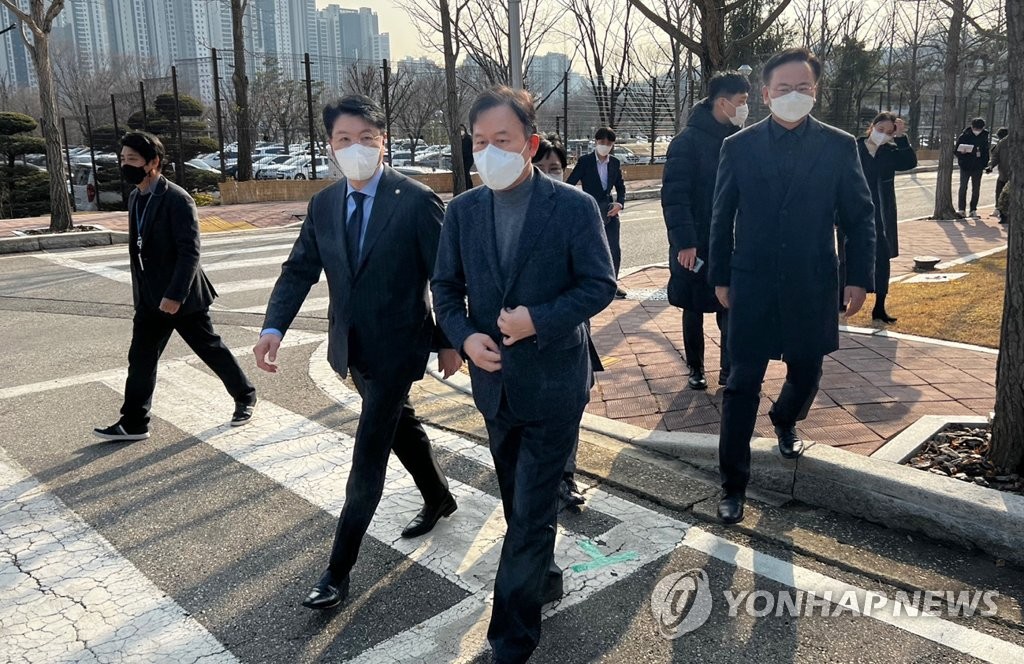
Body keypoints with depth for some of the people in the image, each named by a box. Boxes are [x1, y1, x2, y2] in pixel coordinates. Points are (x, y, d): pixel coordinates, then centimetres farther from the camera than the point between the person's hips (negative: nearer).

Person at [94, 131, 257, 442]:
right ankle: (133, 423, 17)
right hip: (150, 298, 7)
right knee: (141, 358, 8)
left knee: (211, 349, 6)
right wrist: (143, 294, 18)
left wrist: (174, 295, -24)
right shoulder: (136, 198, 9)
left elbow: (190, 252, -21)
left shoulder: (177, 199, -17)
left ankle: (245, 397, 26)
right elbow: (139, 249, 16)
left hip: (181, 296, -7)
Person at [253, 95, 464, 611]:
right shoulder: (322, 206, 3)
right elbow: (299, 270, 0)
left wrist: (448, 342, -5)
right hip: (353, 348, 6)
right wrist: (274, 327, -15)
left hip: (396, 347, -6)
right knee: (399, 425, 24)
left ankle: (339, 569, 8)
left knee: (368, 456, -3)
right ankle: (438, 498, 49)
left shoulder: (415, 200, -14)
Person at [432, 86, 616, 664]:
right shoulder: (463, 210, 1)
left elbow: (601, 286, -9)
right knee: (518, 502, 21)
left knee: (532, 509, 1)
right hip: (495, 382, 5)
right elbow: (446, 286, 6)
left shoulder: (575, 207, -11)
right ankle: (545, 578, 46)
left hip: (552, 383, -5)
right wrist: (465, 335, -13)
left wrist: (539, 320, -22)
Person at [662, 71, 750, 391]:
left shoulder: (738, 139, 8)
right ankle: (696, 369, 25)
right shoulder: (689, 140, -11)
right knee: (694, 308, 10)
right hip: (696, 244, -5)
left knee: (731, 307, 6)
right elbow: (674, 195, -16)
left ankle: (730, 368, 19)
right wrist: (685, 242, -22)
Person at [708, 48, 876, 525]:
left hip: (813, 287, 2)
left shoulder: (838, 146, 0)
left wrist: (859, 278, -1)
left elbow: (858, 216, 4)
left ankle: (785, 422, 50)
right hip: (753, 286, -1)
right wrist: (720, 278, 4)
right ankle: (734, 485, 8)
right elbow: (722, 217, 4)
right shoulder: (739, 146, -1)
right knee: (743, 384, -2)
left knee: (806, 372, 15)